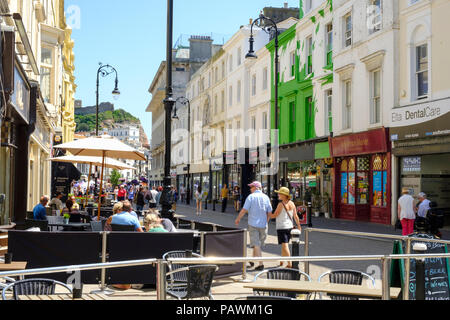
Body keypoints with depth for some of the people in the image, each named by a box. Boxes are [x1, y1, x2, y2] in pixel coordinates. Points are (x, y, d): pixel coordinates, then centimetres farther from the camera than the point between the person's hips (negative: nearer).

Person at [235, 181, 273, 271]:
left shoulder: (251, 197, -7)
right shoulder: (266, 197, 4)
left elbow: (244, 210, -11)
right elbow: (269, 212, 5)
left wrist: (238, 219, 3)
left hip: (253, 224, -4)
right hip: (263, 224, 4)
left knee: (256, 244, -3)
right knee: (258, 243, 17)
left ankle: (261, 264, -12)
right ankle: (252, 261, 31)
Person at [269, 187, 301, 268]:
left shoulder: (281, 204, -15)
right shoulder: (292, 204, 3)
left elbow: (274, 215, -10)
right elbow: (295, 216, 7)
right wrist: (298, 225, 18)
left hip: (282, 227, -7)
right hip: (290, 227, 7)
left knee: (285, 246, -7)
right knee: (284, 245, 20)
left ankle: (289, 263, -15)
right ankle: (282, 262, 32)